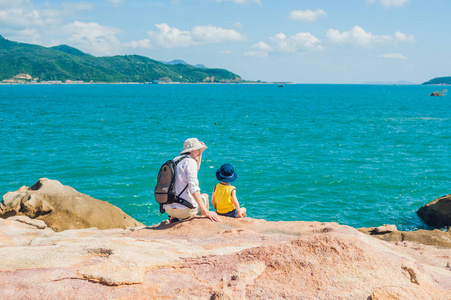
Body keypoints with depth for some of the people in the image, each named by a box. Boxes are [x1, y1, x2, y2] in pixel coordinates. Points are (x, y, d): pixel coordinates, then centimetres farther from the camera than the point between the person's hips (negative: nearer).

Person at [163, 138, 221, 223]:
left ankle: (173, 217, 17)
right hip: (183, 210, -7)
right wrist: (206, 211, -25)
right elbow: (194, 189, -23)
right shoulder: (190, 162, -12)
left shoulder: (175, 160, 13)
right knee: (205, 197, 22)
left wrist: (200, 154, 33)